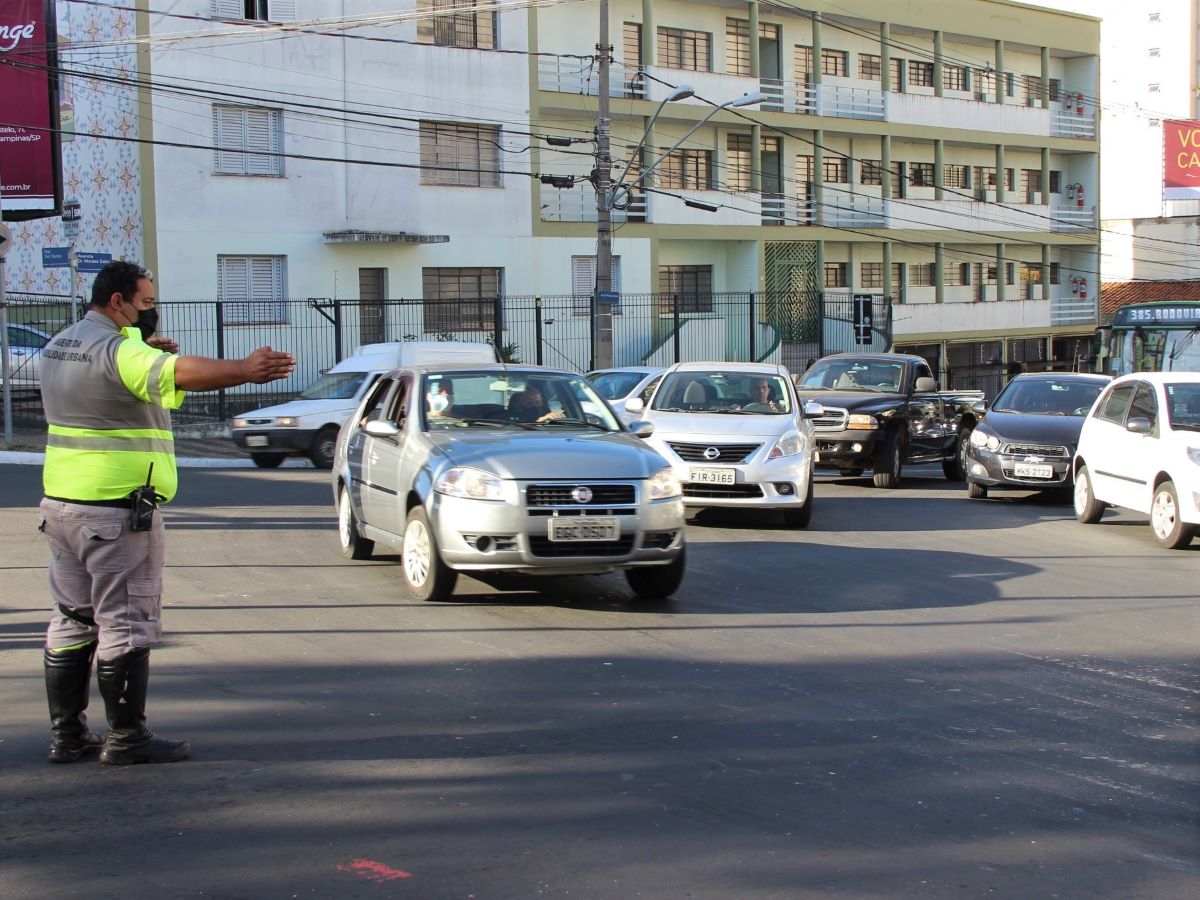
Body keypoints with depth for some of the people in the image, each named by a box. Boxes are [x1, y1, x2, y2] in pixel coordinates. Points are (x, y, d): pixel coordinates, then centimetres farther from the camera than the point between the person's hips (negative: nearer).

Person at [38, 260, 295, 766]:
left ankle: (66, 734, 18)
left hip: (61, 503, 9)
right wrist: (245, 370, -47)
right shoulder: (115, 351, -17)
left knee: (72, 622, 14)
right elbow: (178, 372, -34)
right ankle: (126, 738, 3)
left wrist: (145, 347, 7)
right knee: (126, 625, -2)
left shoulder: (60, 346, 13)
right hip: (116, 511, -9)